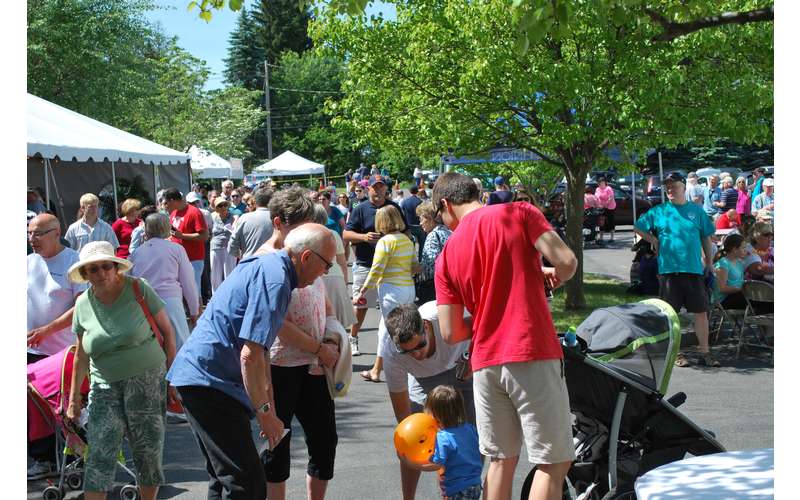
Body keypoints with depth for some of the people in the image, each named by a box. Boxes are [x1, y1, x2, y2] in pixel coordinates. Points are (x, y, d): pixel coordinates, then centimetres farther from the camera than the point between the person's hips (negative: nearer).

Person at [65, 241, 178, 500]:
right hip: (105, 388, 2)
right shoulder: (83, 304, 4)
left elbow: (167, 331, -1)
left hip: (147, 381, -2)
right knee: (99, 455, -9)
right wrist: (74, 396, 14)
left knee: (148, 451, 3)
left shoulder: (138, 289, -6)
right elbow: (81, 355, 13)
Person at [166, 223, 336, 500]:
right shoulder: (275, 280, -18)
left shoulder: (267, 264, 14)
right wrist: (265, 413, -13)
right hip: (210, 380, -11)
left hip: (198, 374, 11)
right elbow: (250, 355, -24)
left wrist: (268, 406, 26)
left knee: (225, 477, 20)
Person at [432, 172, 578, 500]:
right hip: (533, 354, -4)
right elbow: (567, 261, -12)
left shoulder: (447, 255, 8)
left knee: (501, 461, 15)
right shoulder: (519, 213, -1)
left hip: (485, 362, 4)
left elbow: (450, 333, 4)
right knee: (555, 462, 3)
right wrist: (553, 276, 11)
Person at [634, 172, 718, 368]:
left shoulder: (696, 210, 7)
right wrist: (654, 241, 4)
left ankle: (705, 352, 9)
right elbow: (638, 228, 15)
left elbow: (706, 238, 12)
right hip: (668, 268, -1)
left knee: (701, 311, 1)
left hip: (694, 268, 1)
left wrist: (709, 262, 10)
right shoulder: (658, 211, 5)